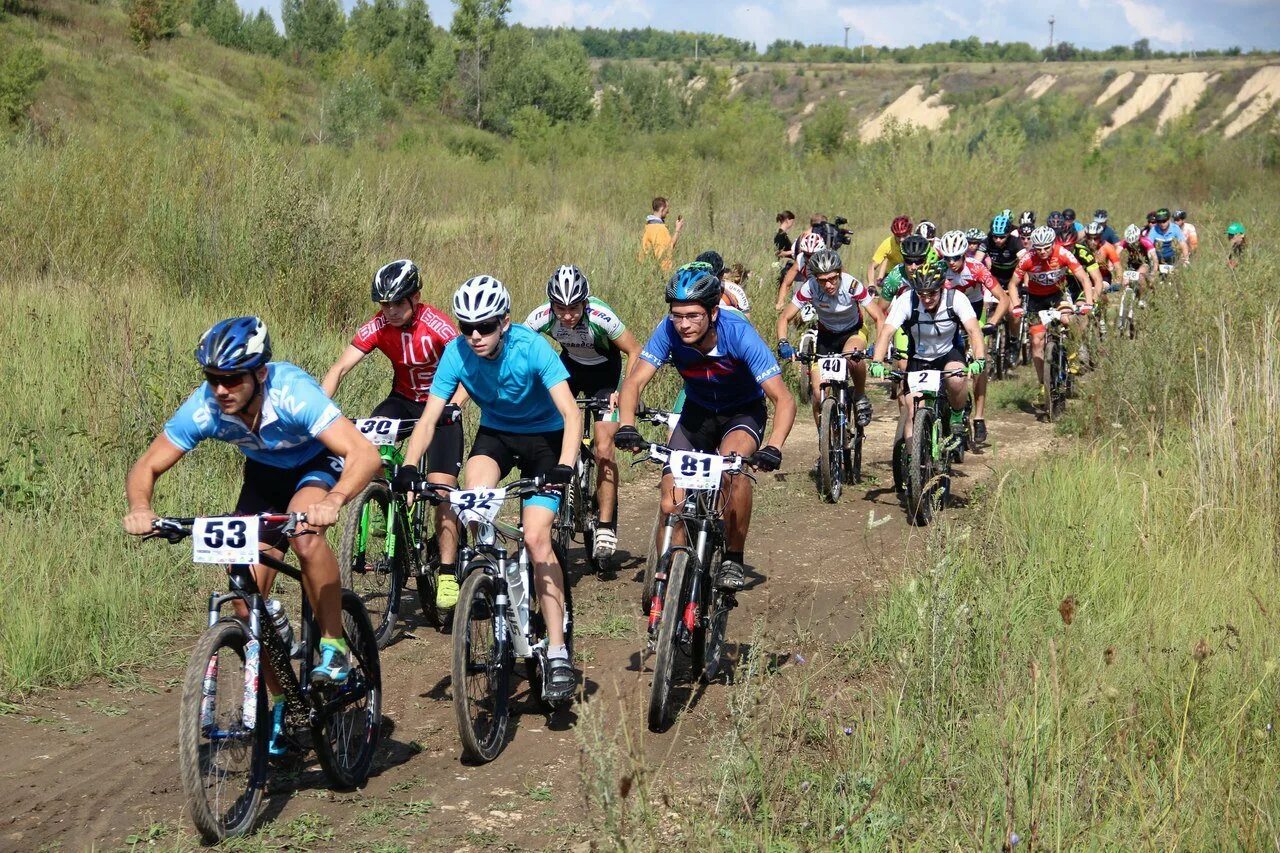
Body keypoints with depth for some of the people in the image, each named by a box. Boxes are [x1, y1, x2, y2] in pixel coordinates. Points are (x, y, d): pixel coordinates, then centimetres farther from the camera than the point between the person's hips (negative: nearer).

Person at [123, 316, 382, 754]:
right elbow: (146, 467, -18)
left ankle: (334, 645, -19)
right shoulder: (203, 408, -27)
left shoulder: (293, 393, -38)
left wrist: (334, 500, -64)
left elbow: (366, 454, -45)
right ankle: (273, 702, 13)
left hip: (318, 464, -4)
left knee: (304, 529, -37)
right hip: (263, 474, 4)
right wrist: (140, 508, -40)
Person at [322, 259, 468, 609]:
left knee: (441, 488, -16)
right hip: (403, 400, 4)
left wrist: (452, 406, -46)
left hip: (441, 406, -4)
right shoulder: (378, 327, -14)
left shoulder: (437, 325, -23)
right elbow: (339, 368, -17)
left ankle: (447, 574, -10)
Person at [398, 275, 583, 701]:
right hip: (495, 432, 3)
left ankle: (557, 654, -14)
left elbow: (570, 412, -35)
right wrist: (408, 466, -36)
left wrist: (564, 466, -50)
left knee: (536, 537, -17)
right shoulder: (457, 352, -19)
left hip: (544, 436, -3)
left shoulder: (531, 347, -28)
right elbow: (430, 416, -20)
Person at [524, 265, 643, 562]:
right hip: (570, 365, 3)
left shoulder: (600, 317, -33)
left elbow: (635, 351, -22)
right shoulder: (541, 317, -27)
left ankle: (606, 526, -6)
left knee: (604, 448, -15)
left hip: (604, 372, -3)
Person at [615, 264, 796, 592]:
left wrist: (773, 447, -48)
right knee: (671, 503, -10)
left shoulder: (739, 334, -31)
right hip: (697, 412, 3)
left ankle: (733, 559, -17)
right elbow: (634, 382, -23)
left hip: (743, 412, -3)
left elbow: (783, 399, -32)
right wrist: (626, 426, -43)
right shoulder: (669, 331, -24)